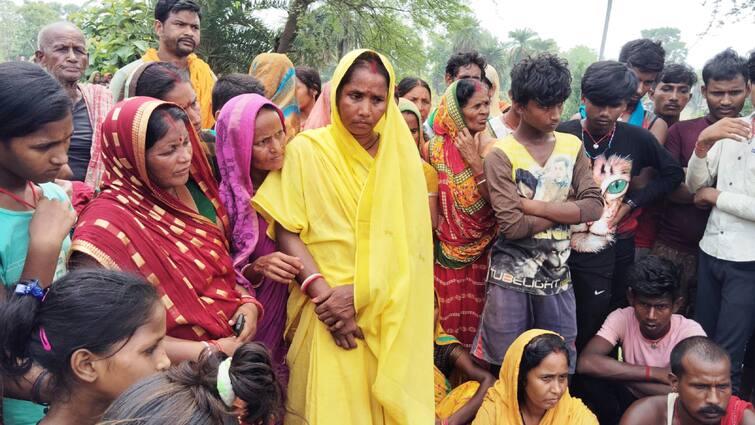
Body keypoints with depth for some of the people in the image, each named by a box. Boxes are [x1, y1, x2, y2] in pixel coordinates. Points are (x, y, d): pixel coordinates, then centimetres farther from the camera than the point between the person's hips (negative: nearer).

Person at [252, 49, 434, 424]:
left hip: (389, 313, 3)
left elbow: (408, 243, -1)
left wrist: (359, 293, -13)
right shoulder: (306, 149, -2)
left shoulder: (400, 156, 5)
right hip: (328, 309, -2)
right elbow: (287, 232, -6)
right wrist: (323, 293, -17)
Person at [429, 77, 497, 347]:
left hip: (482, 253, 0)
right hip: (446, 250, 1)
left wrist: (476, 162, -18)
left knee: (476, 316, 8)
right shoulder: (435, 148, -4)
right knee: (448, 318, 9)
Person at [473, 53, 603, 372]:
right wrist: (566, 209, -9)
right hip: (511, 279, -4)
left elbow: (594, 206, -7)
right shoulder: (501, 154, -8)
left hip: (557, 276, 4)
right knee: (502, 366, 7)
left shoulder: (572, 146, 5)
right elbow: (512, 226, -17)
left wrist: (533, 205, -14)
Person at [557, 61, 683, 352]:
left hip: (619, 249, 3)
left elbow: (673, 174, 10)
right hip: (572, 248, -2)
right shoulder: (563, 136, -8)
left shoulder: (637, 139, -2)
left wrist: (633, 202, -1)